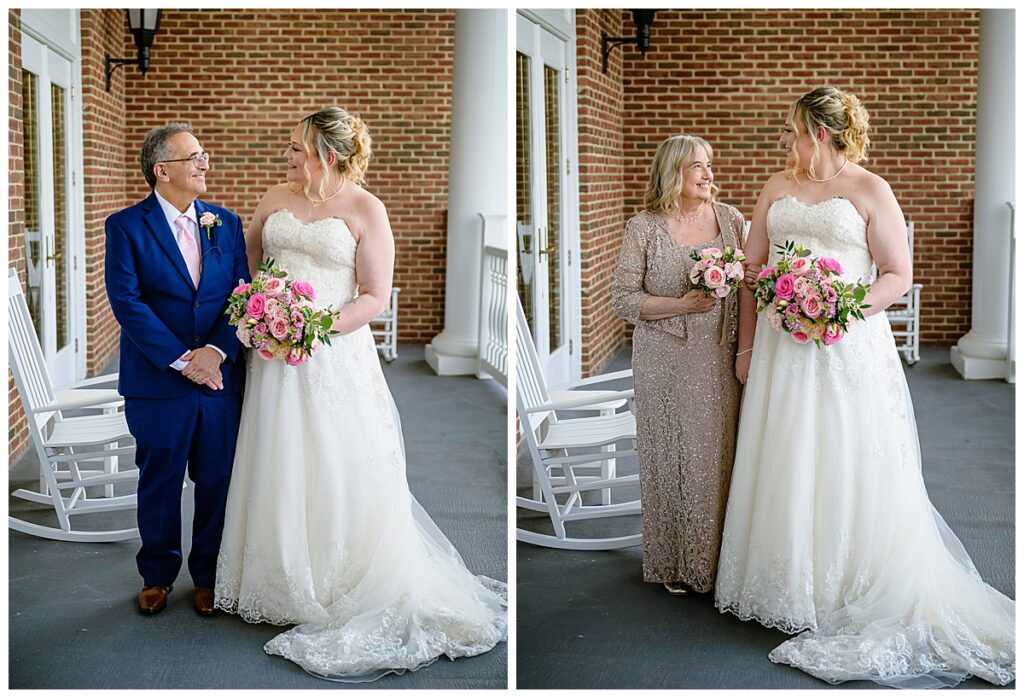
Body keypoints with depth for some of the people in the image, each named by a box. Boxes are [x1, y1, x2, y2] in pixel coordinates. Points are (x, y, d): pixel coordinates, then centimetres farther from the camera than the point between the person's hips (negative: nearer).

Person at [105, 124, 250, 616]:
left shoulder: (226, 224, 7)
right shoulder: (126, 226, -4)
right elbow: (127, 302, -12)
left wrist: (216, 350, -14)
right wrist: (181, 361, -17)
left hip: (221, 377, 3)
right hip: (157, 383, -3)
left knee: (217, 482, 9)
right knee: (159, 483, 10)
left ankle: (208, 576, 25)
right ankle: (157, 576, 28)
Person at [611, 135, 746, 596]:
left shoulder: (730, 219, 5)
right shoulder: (643, 228, -3)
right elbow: (623, 298, -4)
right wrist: (681, 304, -16)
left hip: (719, 359, 3)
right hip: (666, 363, -2)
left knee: (719, 454, 4)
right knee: (671, 455, 3)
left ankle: (714, 557, 19)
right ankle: (674, 563, 17)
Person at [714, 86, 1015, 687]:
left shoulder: (870, 190, -3)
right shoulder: (778, 187, 11)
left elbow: (899, 275, -4)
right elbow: (752, 269, 13)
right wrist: (747, 346, 10)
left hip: (849, 349, -4)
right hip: (782, 350, 5)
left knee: (849, 468, -1)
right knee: (784, 468, 8)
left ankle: (856, 593, 10)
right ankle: (788, 589, 19)